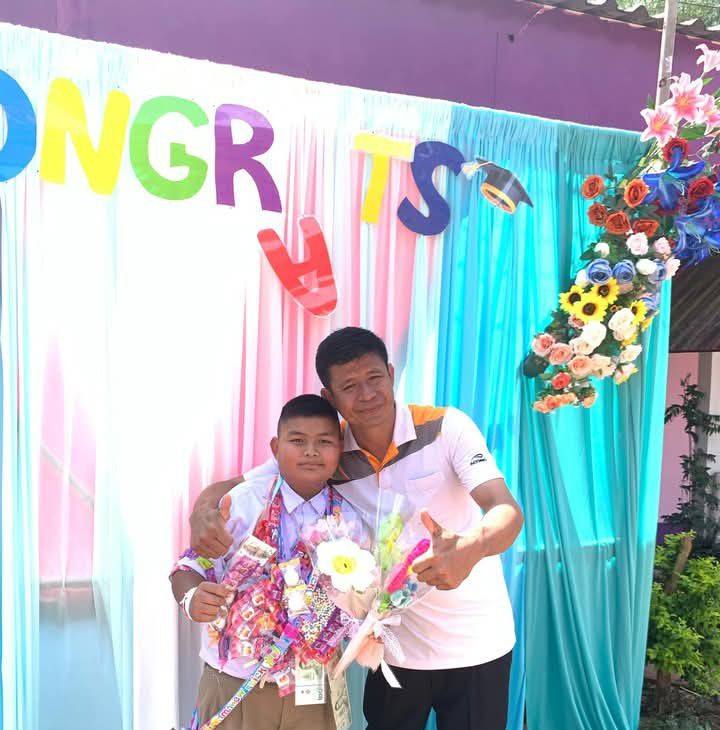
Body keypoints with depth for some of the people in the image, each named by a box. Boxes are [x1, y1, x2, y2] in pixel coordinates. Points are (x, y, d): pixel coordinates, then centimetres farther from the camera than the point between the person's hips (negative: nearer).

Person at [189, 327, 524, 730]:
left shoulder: (447, 427, -15)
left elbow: (508, 511, -24)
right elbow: (231, 487, -7)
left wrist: (471, 548, -46)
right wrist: (204, 515, -30)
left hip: (475, 643, -1)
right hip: (398, 647, 2)